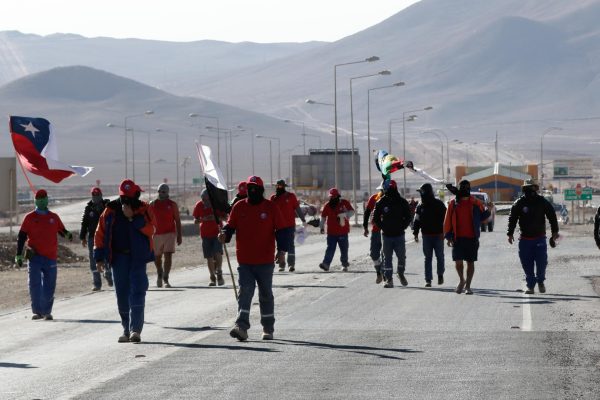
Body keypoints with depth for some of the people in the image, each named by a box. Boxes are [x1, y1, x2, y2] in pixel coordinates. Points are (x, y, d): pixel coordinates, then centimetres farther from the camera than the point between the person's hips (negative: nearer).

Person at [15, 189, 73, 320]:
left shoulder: (54, 217, 10)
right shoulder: (30, 218, 3)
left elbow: (62, 230, 15)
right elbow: (21, 237, 4)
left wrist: (67, 234, -11)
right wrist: (19, 255, -2)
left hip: (50, 257, 2)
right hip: (35, 256, -2)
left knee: (49, 287, 4)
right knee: (34, 285, -8)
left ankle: (47, 311, 15)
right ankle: (37, 311, 0)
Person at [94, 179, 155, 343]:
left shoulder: (143, 209, 1)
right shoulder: (111, 211, 5)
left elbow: (150, 230, -13)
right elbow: (100, 234, 7)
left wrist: (133, 217, -21)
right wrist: (99, 258, 2)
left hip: (138, 257, -3)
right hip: (119, 257, 3)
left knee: (137, 292, -11)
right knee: (122, 294, 5)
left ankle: (135, 329, -15)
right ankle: (127, 329, 17)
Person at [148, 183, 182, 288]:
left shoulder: (172, 205, 2)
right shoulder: (153, 205, 4)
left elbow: (177, 221, 5)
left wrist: (179, 235, 0)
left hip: (170, 233, -2)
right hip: (157, 234, 2)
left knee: (168, 256, -13)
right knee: (157, 257, 12)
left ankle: (166, 279, -13)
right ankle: (159, 274, 39)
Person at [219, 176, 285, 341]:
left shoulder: (271, 208, -1)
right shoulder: (239, 207, 4)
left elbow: (280, 231, 0)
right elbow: (230, 225, 8)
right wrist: (225, 234, -15)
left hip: (265, 261, -1)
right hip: (244, 261, 1)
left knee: (266, 295, 11)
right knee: (245, 292, -11)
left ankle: (268, 329, 23)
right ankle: (242, 327, -20)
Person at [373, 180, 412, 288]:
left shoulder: (402, 202, 1)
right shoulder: (381, 203, 0)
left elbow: (408, 217, 6)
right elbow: (375, 218, 7)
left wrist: (402, 227, -5)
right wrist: (383, 227, -4)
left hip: (399, 235, 0)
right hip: (386, 235, 0)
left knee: (402, 257, 1)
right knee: (387, 258, 2)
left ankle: (401, 274, 25)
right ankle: (388, 279, 6)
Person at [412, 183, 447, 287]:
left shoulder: (439, 204, -4)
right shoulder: (421, 206, 7)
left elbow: (444, 219, -6)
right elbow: (417, 220, 10)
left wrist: (443, 232, -14)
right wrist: (415, 232, -1)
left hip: (438, 235, -3)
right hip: (426, 235, 3)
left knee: (440, 256, 3)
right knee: (428, 258, 3)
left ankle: (440, 274, 25)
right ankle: (428, 279, 4)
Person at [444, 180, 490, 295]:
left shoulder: (476, 203, 5)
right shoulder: (453, 203, 5)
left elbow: (483, 216, 9)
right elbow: (448, 221, 5)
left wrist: (489, 210, -11)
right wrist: (448, 236, 0)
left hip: (472, 238, 0)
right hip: (458, 238, 0)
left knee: (470, 262, 5)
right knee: (458, 261, -8)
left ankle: (467, 286, 15)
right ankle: (461, 280, 19)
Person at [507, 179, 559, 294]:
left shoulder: (543, 202, 2)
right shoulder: (519, 203, 1)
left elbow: (552, 216, 7)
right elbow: (512, 219, 5)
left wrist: (555, 231, 3)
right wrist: (510, 233, -2)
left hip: (540, 238, 0)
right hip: (525, 239, 0)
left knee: (541, 262, -4)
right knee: (527, 264, 0)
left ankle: (540, 281, 21)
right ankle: (530, 285, 11)